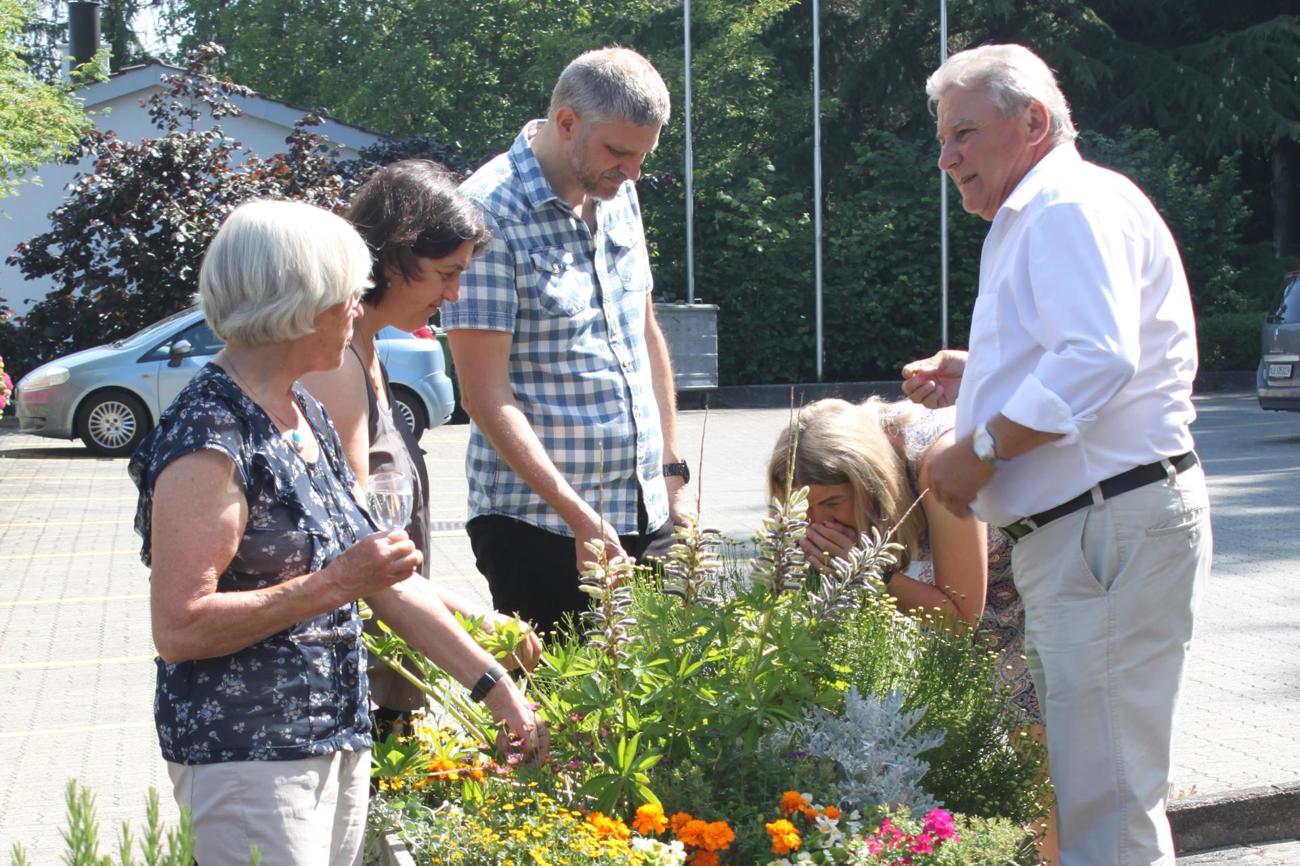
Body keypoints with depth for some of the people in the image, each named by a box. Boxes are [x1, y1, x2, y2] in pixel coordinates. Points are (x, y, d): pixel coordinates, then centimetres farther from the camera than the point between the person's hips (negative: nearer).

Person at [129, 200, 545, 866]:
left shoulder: (304, 416, 11)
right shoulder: (209, 441, -17)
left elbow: (381, 578, 14)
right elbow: (178, 628, -22)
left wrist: (493, 685, 12)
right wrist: (335, 584, -20)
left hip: (339, 734, 9)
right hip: (247, 755, -9)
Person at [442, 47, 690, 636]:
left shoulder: (616, 195, 9)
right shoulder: (490, 213, -14)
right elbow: (486, 395, -17)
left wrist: (673, 471, 15)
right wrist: (580, 517, -21)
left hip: (645, 514, 7)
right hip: (537, 524, -7)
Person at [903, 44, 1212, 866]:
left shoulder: (1073, 206, -12)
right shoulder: (1036, 220, 23)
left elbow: (1099, 358, -26)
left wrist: (981, 447, -20)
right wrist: (977, 377, 18)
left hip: (1114, 528, -11)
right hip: (1077, 534, 11)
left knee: (1102, 796, -9)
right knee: (1075, 776, 15)